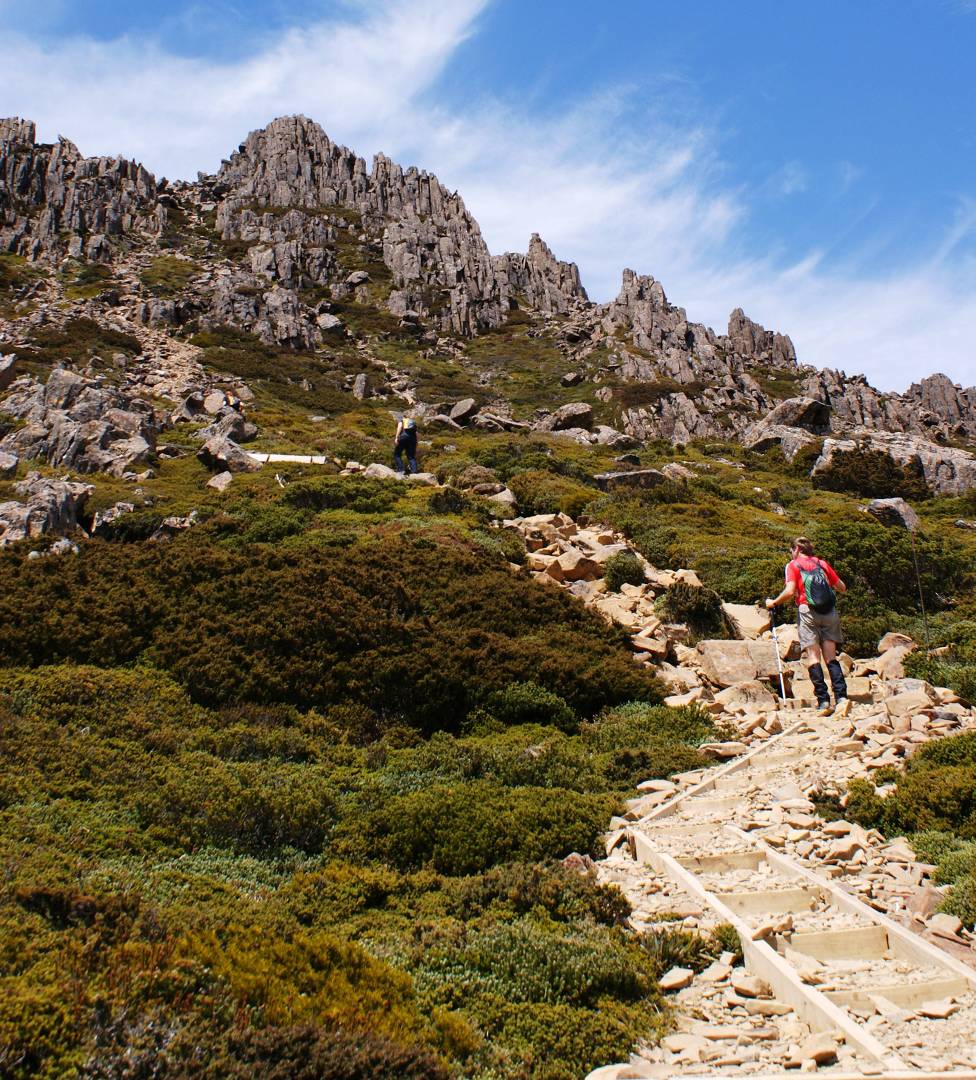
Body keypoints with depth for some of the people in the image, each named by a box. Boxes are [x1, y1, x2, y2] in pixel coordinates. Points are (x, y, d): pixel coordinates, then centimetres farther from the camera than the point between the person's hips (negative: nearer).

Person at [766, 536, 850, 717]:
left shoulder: (793, 565, 5)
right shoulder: (822, 563, 17)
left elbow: (790, 591, -8)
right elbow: (842, 588, 19)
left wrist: (774, 602, 6)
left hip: (807, 610, -4)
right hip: (829, 612, 4)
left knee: (813, 655, -4)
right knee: (830, 656, 5)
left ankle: (823, 701, -11)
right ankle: (841, 697, -8)